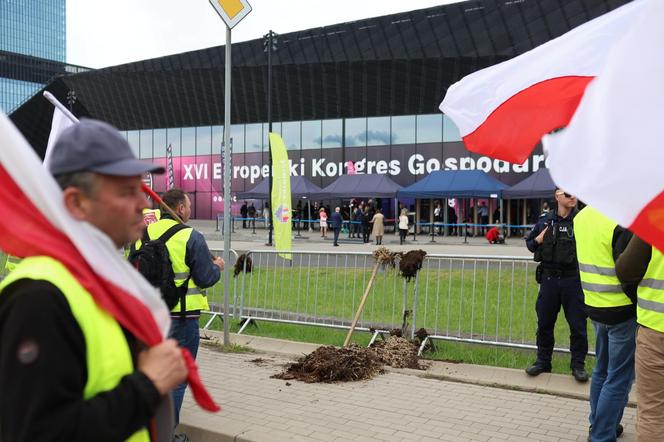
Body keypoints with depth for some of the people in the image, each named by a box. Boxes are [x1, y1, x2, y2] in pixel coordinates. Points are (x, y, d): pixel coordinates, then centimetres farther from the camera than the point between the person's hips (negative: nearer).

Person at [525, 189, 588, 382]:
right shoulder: (545, 220, 4)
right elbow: (529, 243, 15)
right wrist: (538, 239, -5)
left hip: (573, 279, -2)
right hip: (549, 278, 3)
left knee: (577, 325, 5)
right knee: (544, 323, 12)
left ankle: (578, 364, 21)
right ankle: (543, 361, 26)